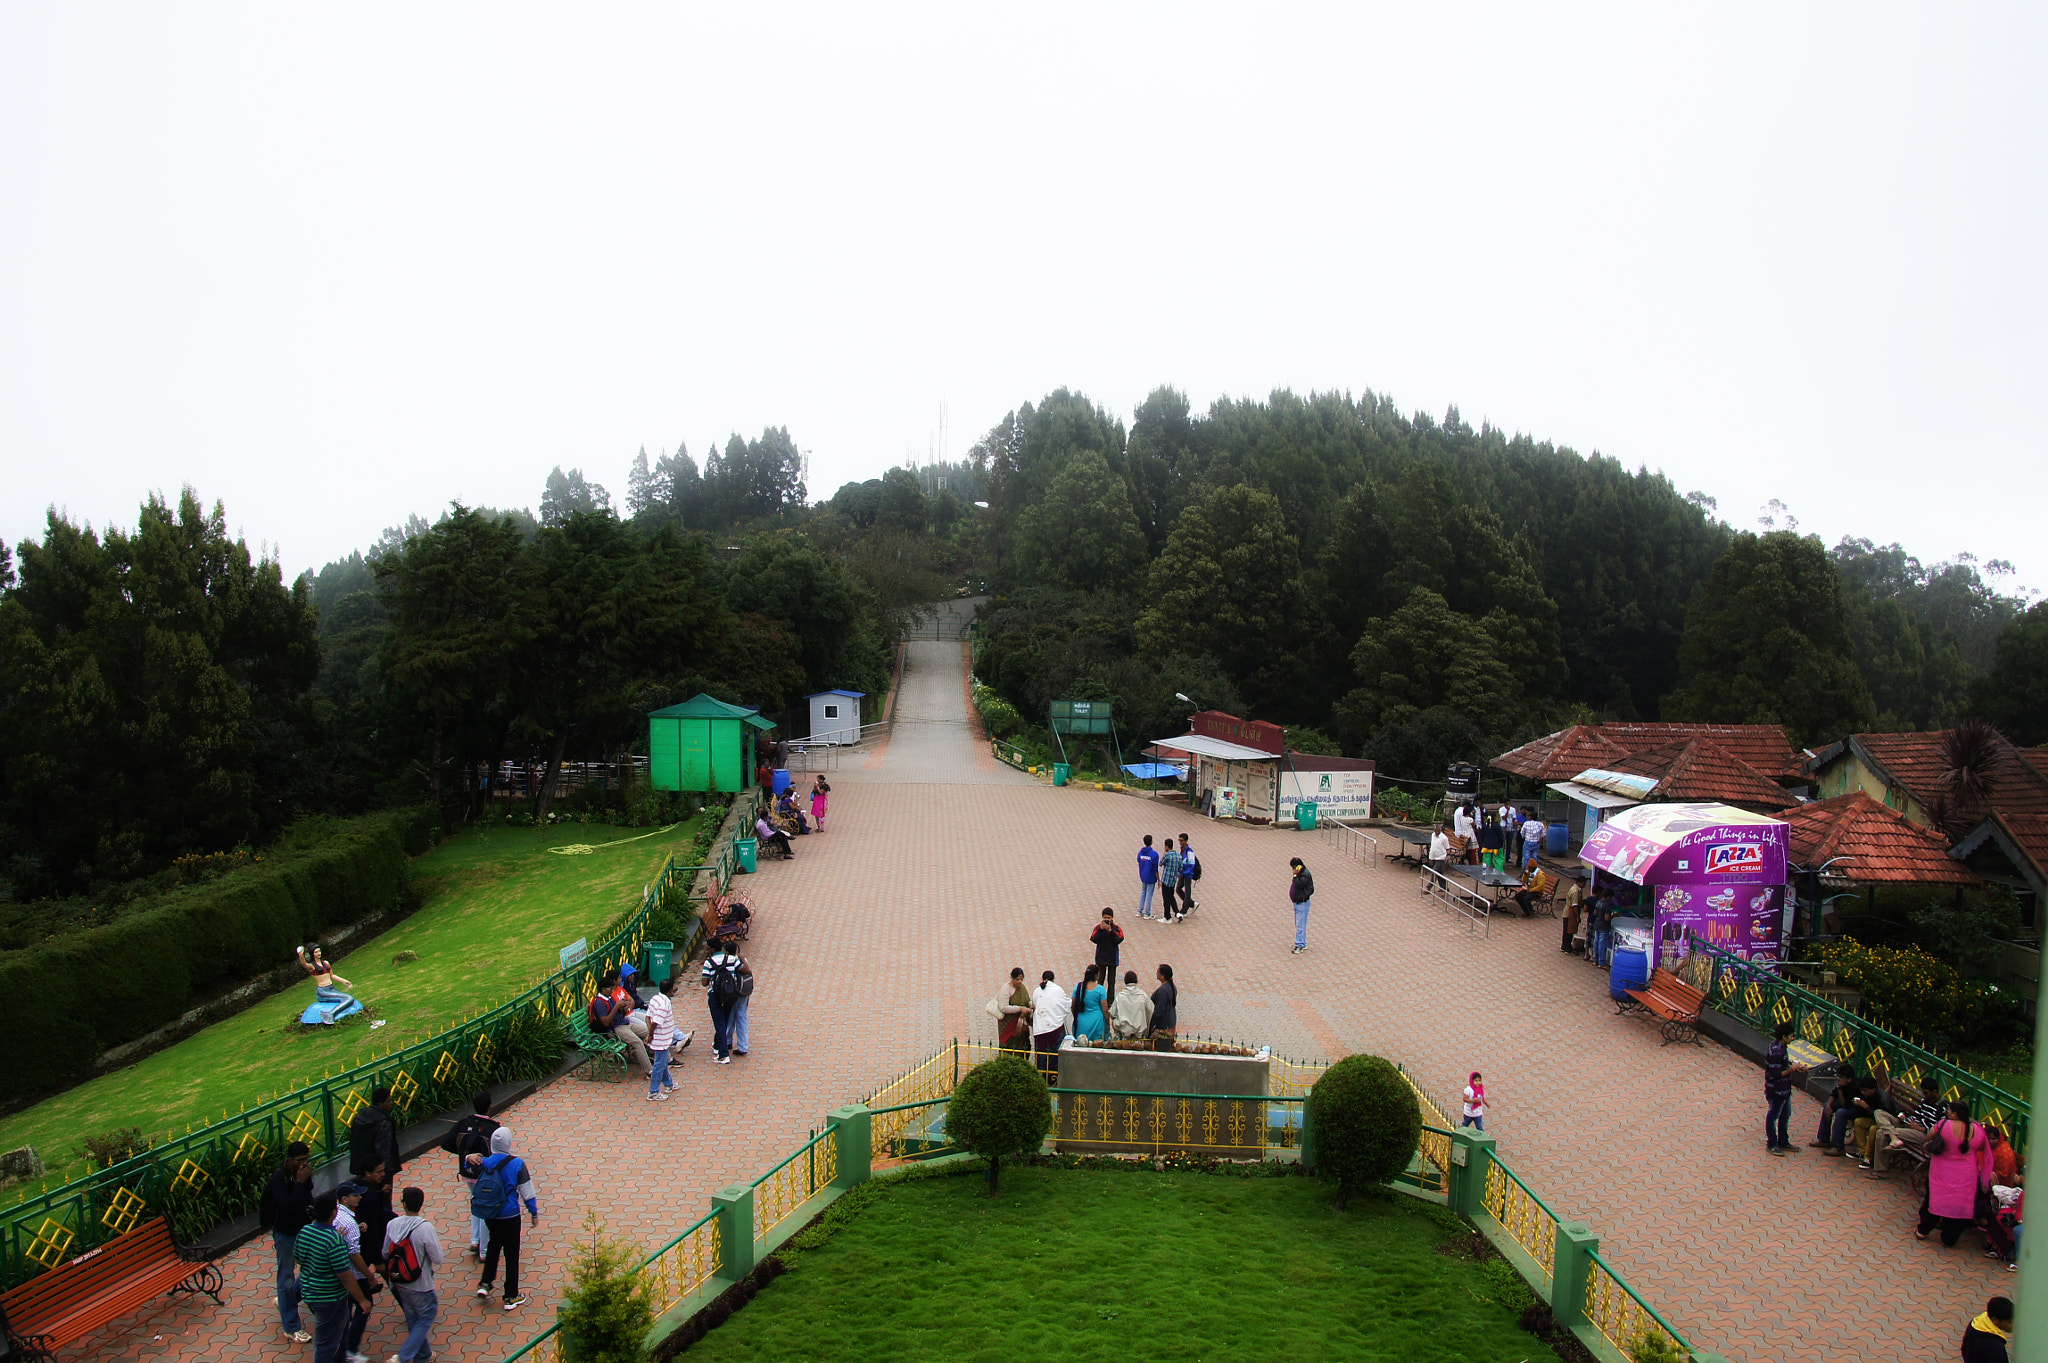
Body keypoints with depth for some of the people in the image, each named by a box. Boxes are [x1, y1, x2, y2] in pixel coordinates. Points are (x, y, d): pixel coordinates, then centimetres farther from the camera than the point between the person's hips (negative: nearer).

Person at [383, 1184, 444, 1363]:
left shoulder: (393, 1224, -12)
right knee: (427, 1317, 13)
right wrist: (434, 1240, -3)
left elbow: (385, 1254, 0)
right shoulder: (426, 1227, -25)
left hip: (398, 1283, 5)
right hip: (420, 1284, -5)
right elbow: (437, 1258, -19)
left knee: (413, 1318, 21)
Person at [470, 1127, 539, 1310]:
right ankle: (511, 1297, 17)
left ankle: (485, 1283, 25)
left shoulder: (483, 1163, -10)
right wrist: (534, 1213, 1)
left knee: (494, 1243, 30)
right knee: (511, 1254, 9)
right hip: (509, 1216, -3)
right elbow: (527, 1191, -10)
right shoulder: (517, 1164, -16)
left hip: (488, 1216, 4)